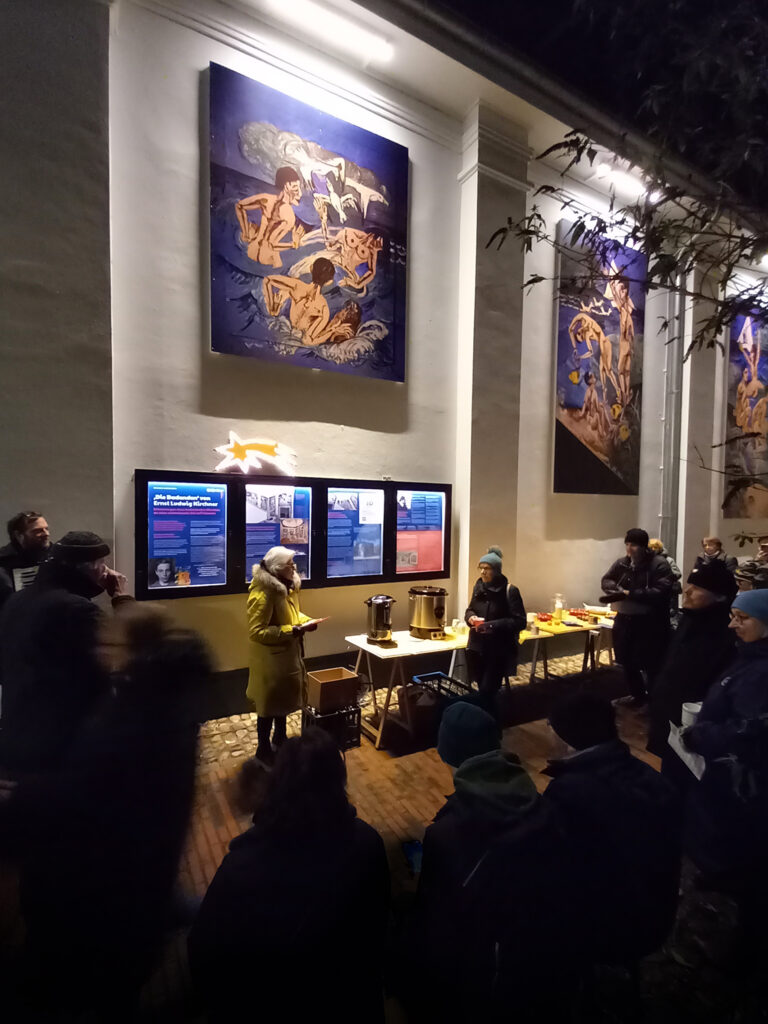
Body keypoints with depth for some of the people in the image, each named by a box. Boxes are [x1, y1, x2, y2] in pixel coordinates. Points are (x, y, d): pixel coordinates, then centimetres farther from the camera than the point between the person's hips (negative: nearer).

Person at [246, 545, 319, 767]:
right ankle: (263, 749, 27)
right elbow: (256, 632, -29)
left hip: (288, 653, 9)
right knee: (269, 703, 8)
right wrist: (293, 631, -31)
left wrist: (305, 621, -5)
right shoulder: (263, 594, -27)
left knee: (283, 697, 23)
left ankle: (280, 737, 44)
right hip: (270, 657, -9)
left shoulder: (288, 586, 3)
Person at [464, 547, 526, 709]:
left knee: (487, 691, -5)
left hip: (499, 650, -5)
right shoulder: (479, 587, 4)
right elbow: (470, 610, 16)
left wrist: (493, 626, -24)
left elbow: (520, 621, -14)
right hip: (478, 647, 5)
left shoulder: (509, 591, -13)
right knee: (482, 689, 15)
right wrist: (470, 617, -8)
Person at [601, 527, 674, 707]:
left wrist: (631, 594, -22)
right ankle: (638, 695, 38)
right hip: (624, 620, 6)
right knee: (627, 661, 18)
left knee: (651, 665, 4)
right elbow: (606, 581, 10)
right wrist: (617, 589, -11)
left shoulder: (659, 564, -12)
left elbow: (660, 592, -21)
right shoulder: (621, 563, 5)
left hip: (650, 622, -6)